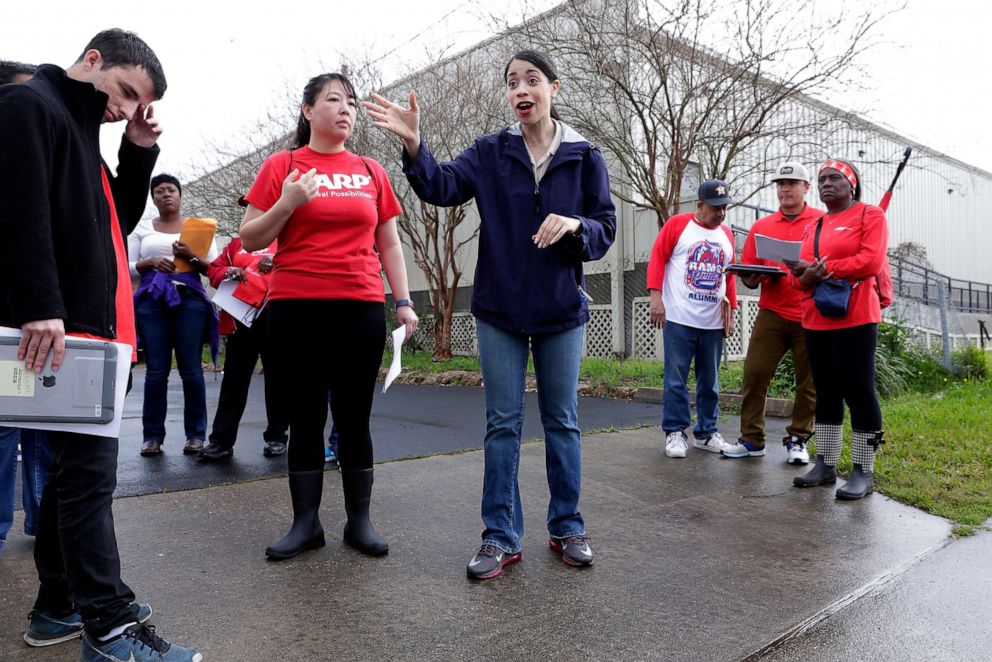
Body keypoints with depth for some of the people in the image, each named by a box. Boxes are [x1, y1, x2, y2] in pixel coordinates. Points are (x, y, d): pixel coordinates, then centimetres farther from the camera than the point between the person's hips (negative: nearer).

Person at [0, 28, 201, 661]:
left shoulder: (79, 130, 23)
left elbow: (116, 220, 21)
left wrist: (139, 152, 10)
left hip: (89, 326, 10)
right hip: (58, 329, -10)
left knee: (76, 465, 13)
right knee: (89, 468, -10)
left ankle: (59, 606, 25)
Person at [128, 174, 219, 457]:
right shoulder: (142, 228, 15)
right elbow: (128, 267, 10)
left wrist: (191, 257, -12)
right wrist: (151, 262, -8)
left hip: (189, 299, -1)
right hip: (151, 300, 1)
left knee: (191, 369, -3)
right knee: (156, 371, -1)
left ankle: (196, 434, 3)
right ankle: (153, 435, 5)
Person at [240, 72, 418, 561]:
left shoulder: (371, 171, 11)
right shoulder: (282, 166, 5)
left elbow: (390, 245, 14)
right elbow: (249, 239, 3)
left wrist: (403, 303, 7)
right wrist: (288, 203, -12)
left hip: (362, 308, 2)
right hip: (296, 309, -1)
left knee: (355, 417, 6)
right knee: (305, 416, 6)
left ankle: (359, 520, 16)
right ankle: (306, 522, 16)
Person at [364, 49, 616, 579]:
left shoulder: (584, 157, 1)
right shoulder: (490, 152, 1)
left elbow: (605, 230, 0)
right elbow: (443, 186, -15)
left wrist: (575, 225, -22)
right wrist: (414, 145, -33)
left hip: (561, 310, 0)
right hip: (499, 310, 0)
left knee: (562, 421, 9)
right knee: (502, 424, 4)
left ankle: (567, 527, 24)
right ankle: (501, 537, 14)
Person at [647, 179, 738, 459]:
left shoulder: (727, 235, 15)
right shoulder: (677, 224, 0)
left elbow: (729, 276, 19)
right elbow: (657, 259, -5)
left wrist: (731, 312, 15)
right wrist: (656, 298, -13)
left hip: (714, 323, 5)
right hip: (679, 319, -5)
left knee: (709, 381, 9)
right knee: (676, 379, -2)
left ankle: (706, 432, 19)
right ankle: (675, 433, 6)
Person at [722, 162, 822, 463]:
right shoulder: (761, 226, 12)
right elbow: (747, 271, 11)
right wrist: (751, 279, -11)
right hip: (772, 313, 2)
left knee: (808, 382, 5)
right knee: (754, 374, -2)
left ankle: (797, 440, 19)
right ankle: (752, 439, 9)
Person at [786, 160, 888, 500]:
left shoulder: (870, 215, 1)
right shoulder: (813, 227, 18)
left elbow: (871, 261, -14)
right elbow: (799, 273, 13)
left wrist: (821, 267, -11)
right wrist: (808, 277, -11)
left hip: (855, 318, -6)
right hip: (815, 320, 7)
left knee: (858, 391, -4)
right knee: (826, 391, 10)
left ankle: (864, 472, 3)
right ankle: (825, 465, 18)